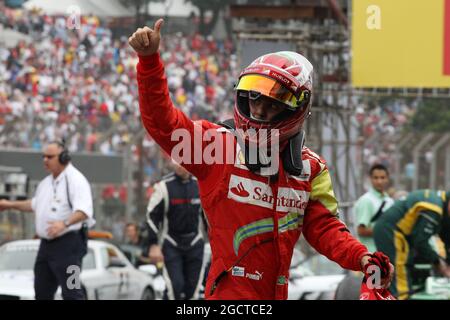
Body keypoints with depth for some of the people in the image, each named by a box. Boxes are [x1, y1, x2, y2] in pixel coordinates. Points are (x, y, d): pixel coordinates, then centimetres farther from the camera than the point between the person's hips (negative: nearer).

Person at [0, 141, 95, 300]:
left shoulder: (75, 179, -12)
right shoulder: (46, 182, 17)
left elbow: (84, 210, -25)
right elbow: (35, 204, 35)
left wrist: (65, 223, -39)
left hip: (68, 244, -9)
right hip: (47, 244, 9)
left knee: (71, 290, -13)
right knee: (42, 290, 12)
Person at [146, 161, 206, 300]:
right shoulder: (164, 186, -7)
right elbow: (152, 217, -6)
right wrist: (153, 245, -12)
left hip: (194, 243, 4)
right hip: (171, 244, -4)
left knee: (193, 288, 3)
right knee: (174, 286, -14)